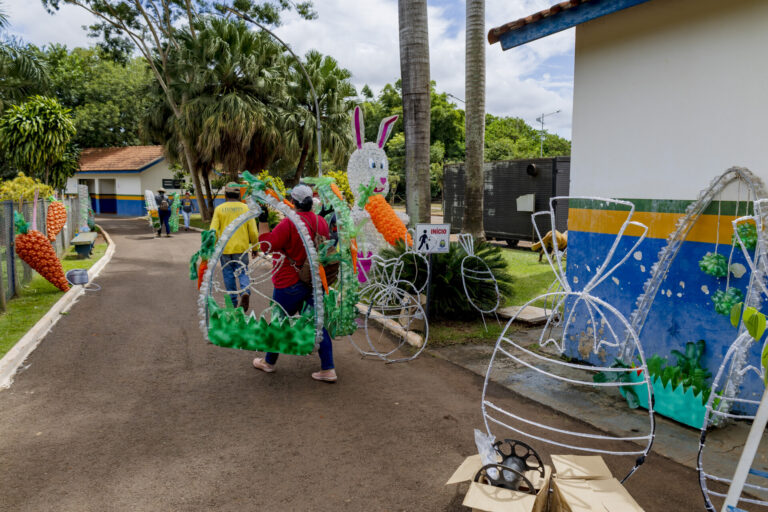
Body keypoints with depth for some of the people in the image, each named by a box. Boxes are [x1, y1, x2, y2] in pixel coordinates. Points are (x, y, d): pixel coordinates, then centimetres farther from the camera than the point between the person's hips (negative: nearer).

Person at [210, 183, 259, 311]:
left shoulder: (219, 209, -1)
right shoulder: (245, 208, 0)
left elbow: (213, 231, -5)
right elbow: (253, 232, -2)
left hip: (225, 249, 0)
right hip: (242, 248, 0)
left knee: (229, 275, 12)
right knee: (242, 272, 9)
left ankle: (234, 302, 17)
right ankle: (245, 292, -18)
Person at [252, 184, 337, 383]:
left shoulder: (289, 223, -19)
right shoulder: (321, 221, 2)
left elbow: (267, 245, -14)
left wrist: (262, 221, -9)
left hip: (290, 283, -5)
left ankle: (269, 362, 32)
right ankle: (328, 369, 7)